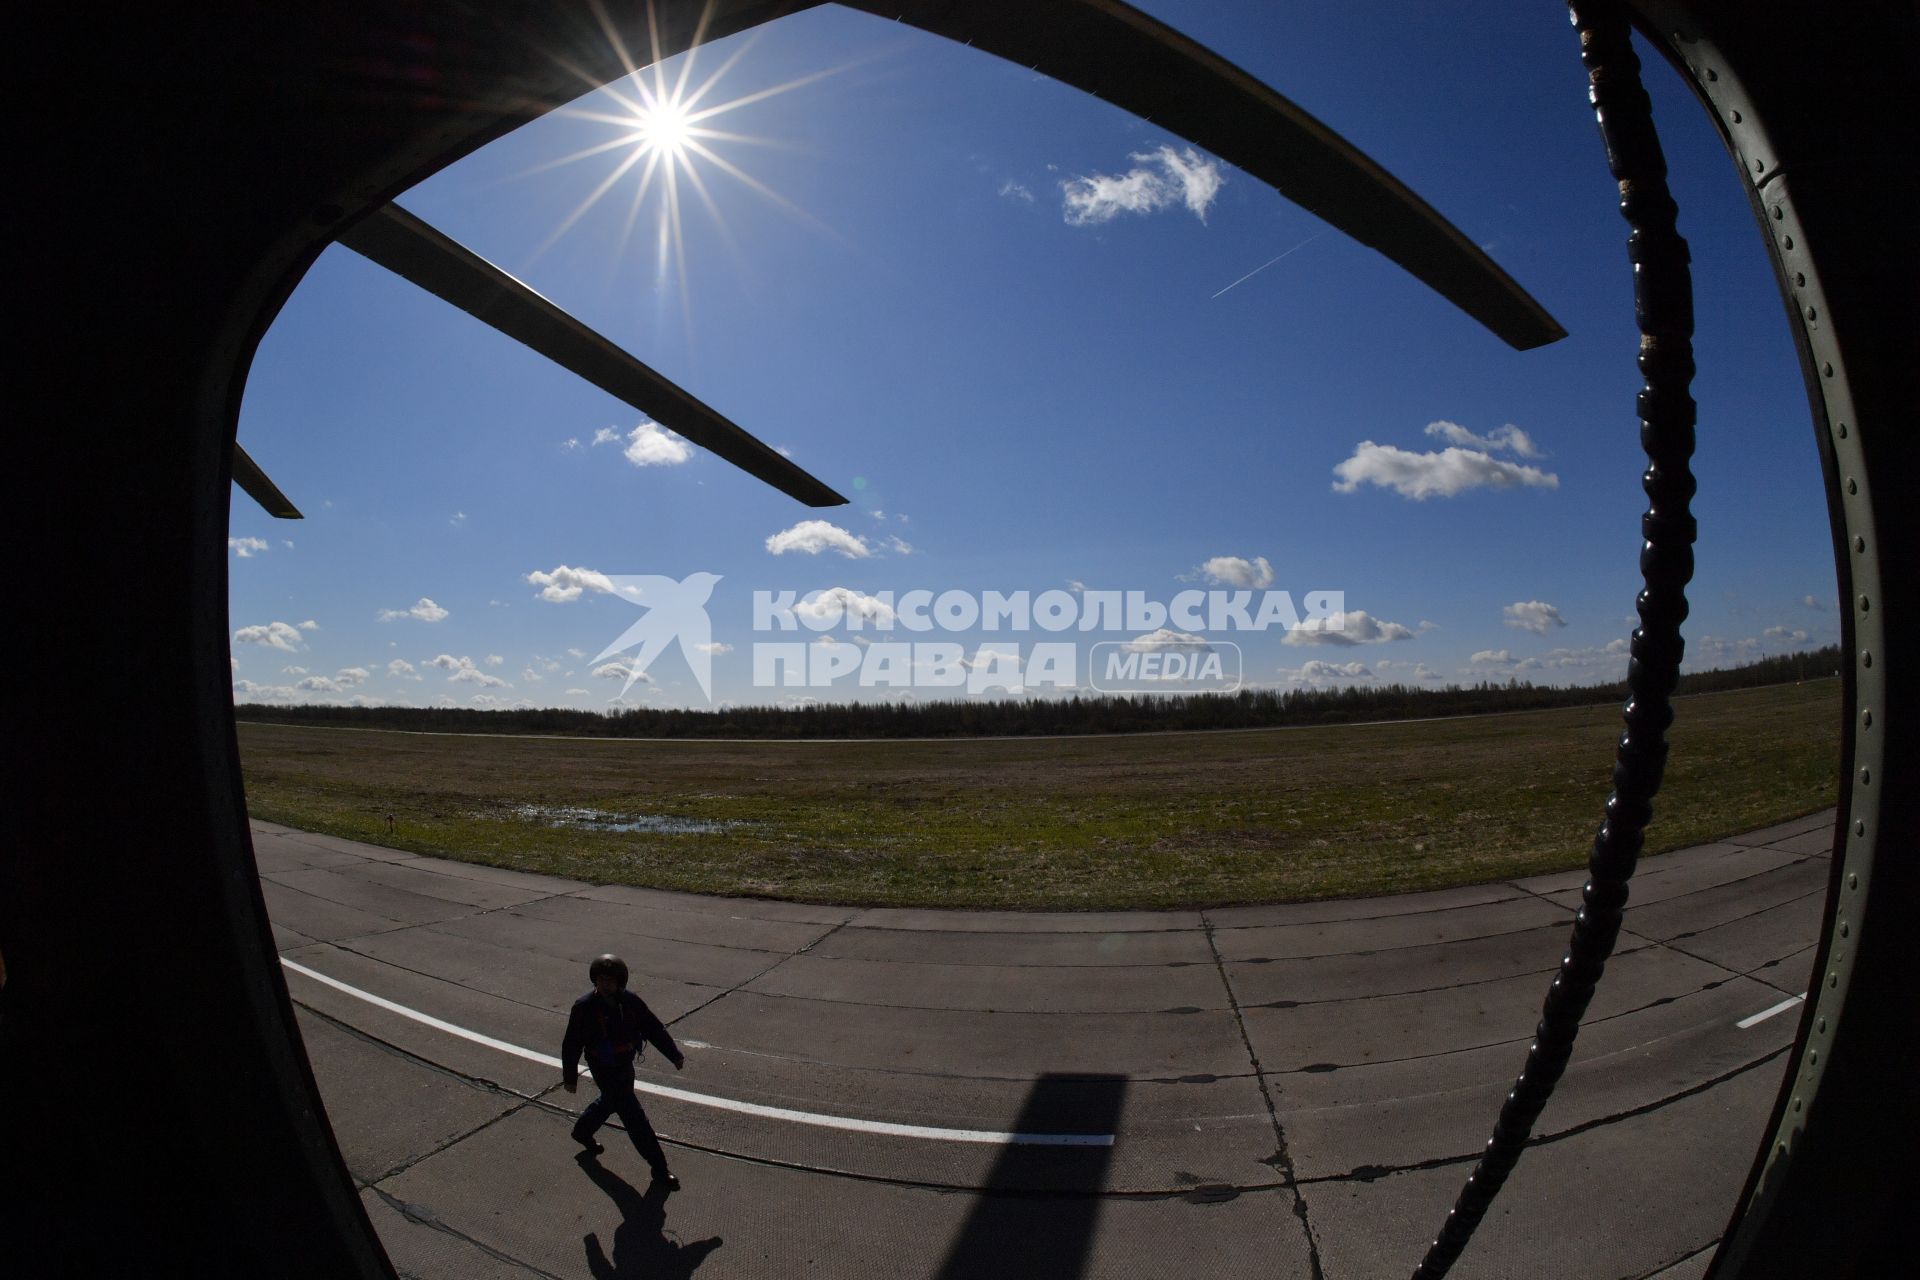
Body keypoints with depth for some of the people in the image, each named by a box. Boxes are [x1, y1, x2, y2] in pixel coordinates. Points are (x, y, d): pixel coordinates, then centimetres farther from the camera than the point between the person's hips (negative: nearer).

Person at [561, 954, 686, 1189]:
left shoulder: (631, 1002, -9)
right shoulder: (584, 1008, -21)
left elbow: (653, 1028, -3)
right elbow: (571, 1045, -11)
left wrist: (674, 1054, -5)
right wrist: (570, 1076, -5)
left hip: (625, 1065, 6)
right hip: (604, 1070, -6)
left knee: (610, 1101, 29)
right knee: (634, 1117, -4)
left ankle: (582, 1132, 57)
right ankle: (658, 1167, 5)